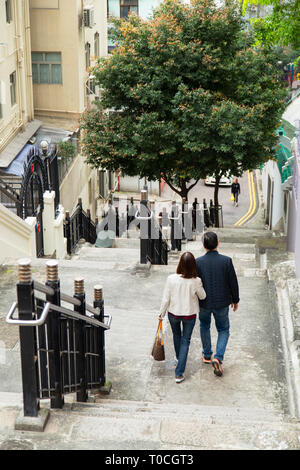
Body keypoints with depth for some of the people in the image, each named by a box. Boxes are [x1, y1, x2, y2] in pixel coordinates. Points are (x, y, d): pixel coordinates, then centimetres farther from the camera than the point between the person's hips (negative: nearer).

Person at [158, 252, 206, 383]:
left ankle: (178, 357, 55)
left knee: (176, 335, 29)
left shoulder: (171, 279, -21)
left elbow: (166, 299, -12)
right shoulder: (196, 281, -22)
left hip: (173, 313, 1)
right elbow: (203, 296, -3)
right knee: (185, 340, 12)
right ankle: (179, 373, 8)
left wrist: (161, 313, 3)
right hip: (190, 314, -1)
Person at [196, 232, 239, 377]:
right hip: (222, 303, -1)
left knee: (204, 326, 27)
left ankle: (207, 355, 39)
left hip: (204, 303, 1)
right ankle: (218, 358, -1)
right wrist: (235, 300, 8)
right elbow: (233, 283, -8)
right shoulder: (226, 261, -16)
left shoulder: (198, 262, -15)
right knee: (223, 330, 17)